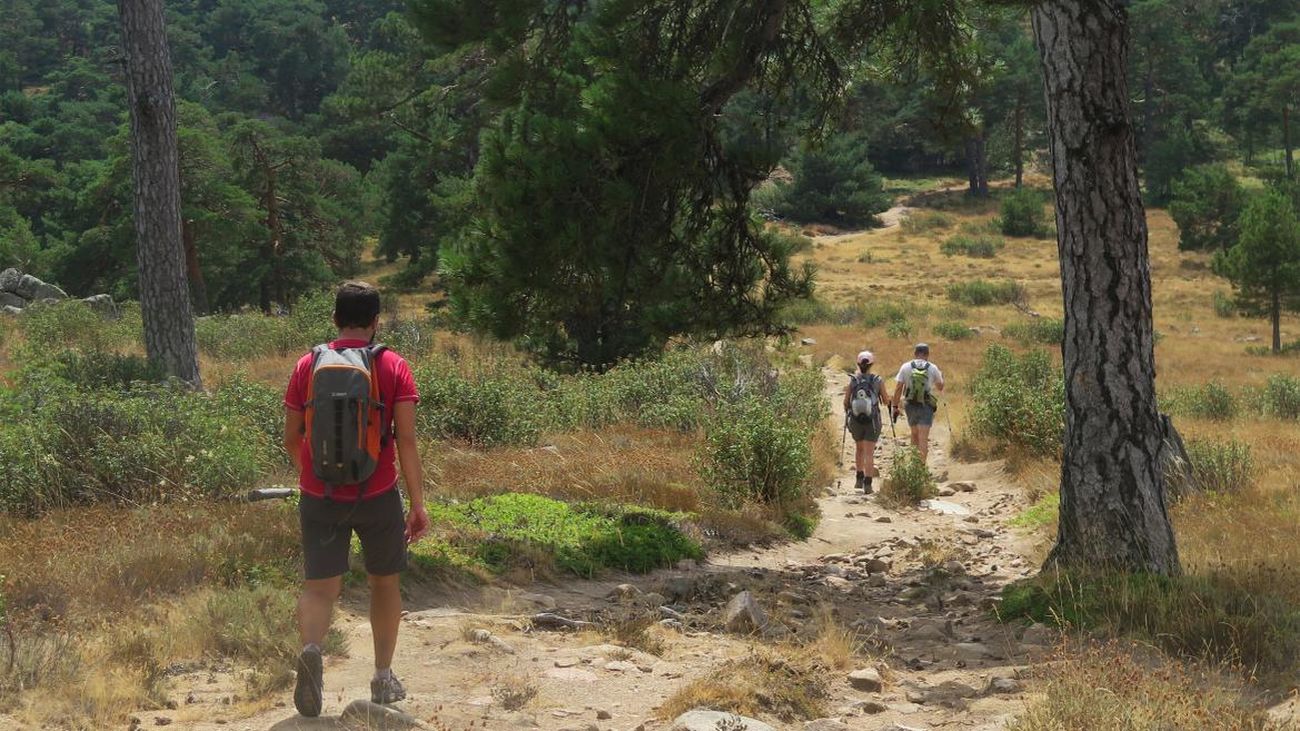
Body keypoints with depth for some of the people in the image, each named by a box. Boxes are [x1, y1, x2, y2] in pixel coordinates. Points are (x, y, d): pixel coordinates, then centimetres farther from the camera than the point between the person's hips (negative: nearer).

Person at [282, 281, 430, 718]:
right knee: (384, 582, 18)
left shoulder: (308, 366, 3)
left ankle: (311, 650, -30)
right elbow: (406, 440, -10)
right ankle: (383, 678, 26)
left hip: (319, 498, 1)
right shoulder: (392, 367, -3)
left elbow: (291, 440, 7)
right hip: (378, 497, -1)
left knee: (319, 587, 1)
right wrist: (418, 504, -6)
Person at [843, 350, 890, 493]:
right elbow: (886, 401, 2)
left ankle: (860, 478, 25)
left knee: (859, 448, 24)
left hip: (855, 420, 2)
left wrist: (846, 415, 18)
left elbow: (846, 402, -2)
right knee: (869, 453, 2)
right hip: (872, 421, -2)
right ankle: (867, 483, -5)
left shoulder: (852, 380, -5)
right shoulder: (878, 381, -7)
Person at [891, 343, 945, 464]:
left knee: (915, 435, 20)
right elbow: (940, 387, 12)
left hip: (910, 405, 2)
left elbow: (898, 388, -4)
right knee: (923, 438, -5)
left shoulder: (906, 367, -1)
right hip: (926, 406, -2)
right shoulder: (933, 368, -1)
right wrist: (941, 376, 31)